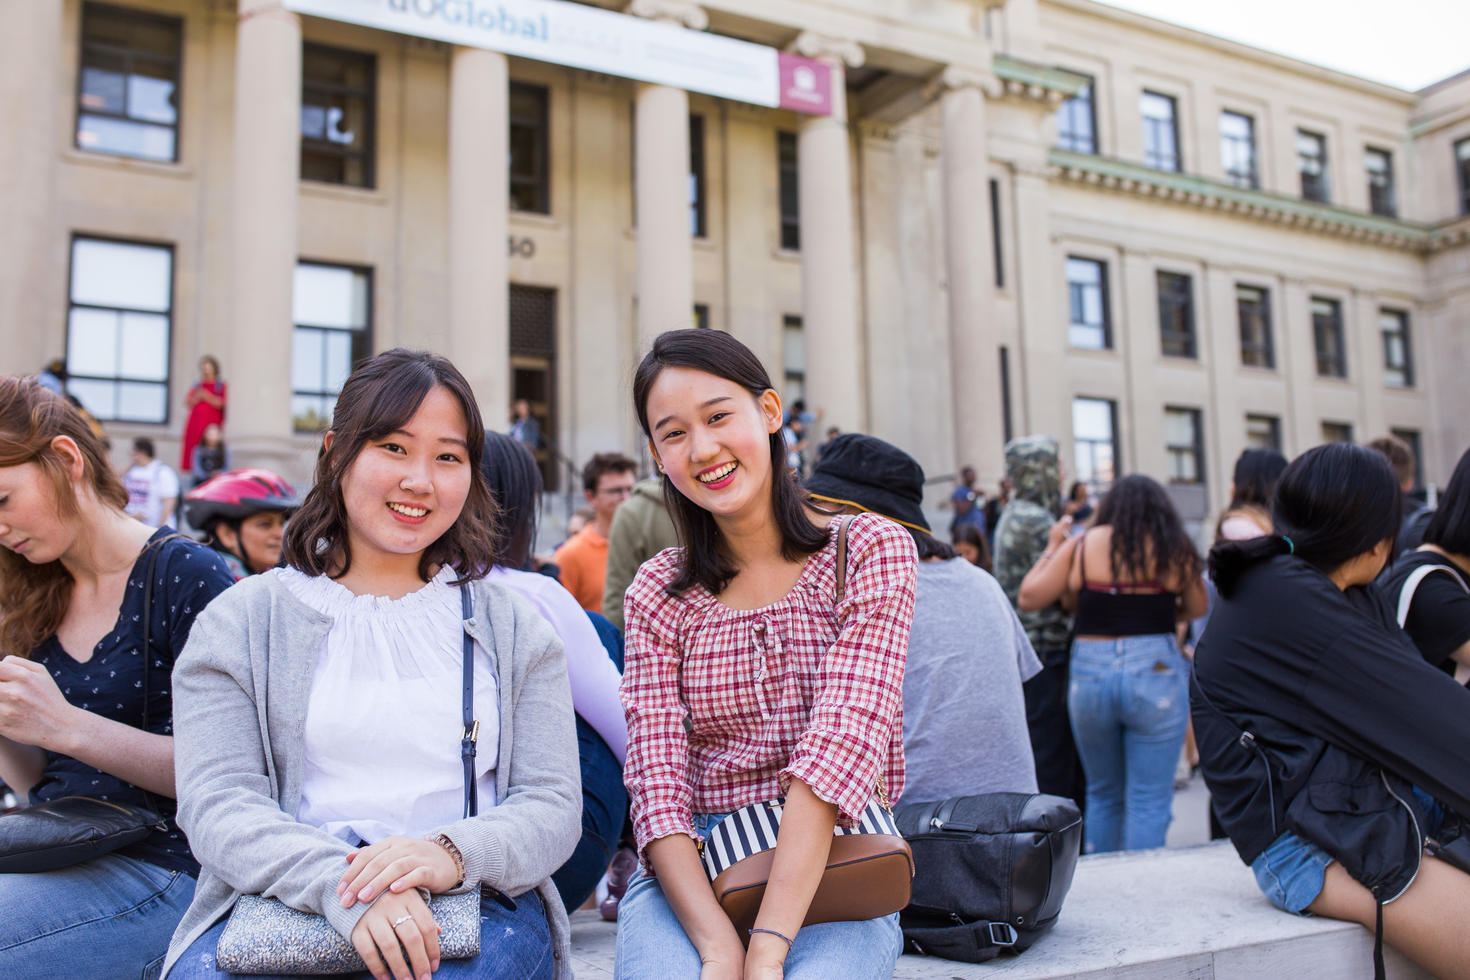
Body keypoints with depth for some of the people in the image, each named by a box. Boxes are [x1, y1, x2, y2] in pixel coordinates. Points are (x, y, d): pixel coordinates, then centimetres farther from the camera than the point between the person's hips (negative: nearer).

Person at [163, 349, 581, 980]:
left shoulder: (515, 628, 13)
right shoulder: (240, 623, 10)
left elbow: (553, 808, 4)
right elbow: (216, 804, -3)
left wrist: (453, 853, -19)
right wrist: (340, 885, -23)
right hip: (280, 905, 0)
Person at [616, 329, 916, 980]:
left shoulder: (871, 551, -1)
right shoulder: (658, 593, 6)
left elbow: (840, 743, -14)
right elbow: (656, 782, -5)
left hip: (830, 867, -1)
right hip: (688, 875, 1)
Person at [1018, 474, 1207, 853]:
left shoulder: (1082, 545, 0)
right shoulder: (1174, 549, 0)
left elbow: (1028, 597, 2)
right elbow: (1197, 608, 14)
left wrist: (1052, 547, 14)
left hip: (1090, 675, 2)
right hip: (1155, 672, -2)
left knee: (1102, 795, 18)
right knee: (1149, 801, 4)